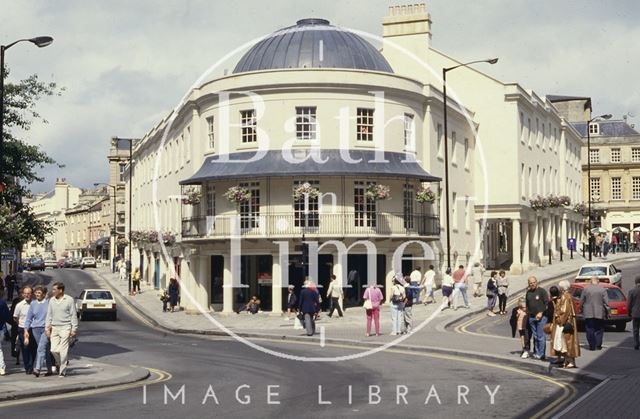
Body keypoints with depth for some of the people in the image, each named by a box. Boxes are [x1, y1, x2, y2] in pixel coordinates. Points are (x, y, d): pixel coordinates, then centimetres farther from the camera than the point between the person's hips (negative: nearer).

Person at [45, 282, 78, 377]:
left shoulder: (69, 300, -3)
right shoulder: (51, 300, 9)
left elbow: (74, 315, -2)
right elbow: (49, 315, 14)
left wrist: (74, 329, -6)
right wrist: (47, 328, 8)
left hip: (65, 328, -4)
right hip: (54, 328, 4)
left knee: (63, 351, -6)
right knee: (54, 350, -3)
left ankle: (62, 371, 3)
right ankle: (60, 364, 23)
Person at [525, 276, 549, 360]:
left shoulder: (542, 291, -3)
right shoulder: (528, 292, 14)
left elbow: (547, 303, -7)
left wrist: (541, 313, -14)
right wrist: (528, 312, 9)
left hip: (541, 317, -6)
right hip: (531, 317, 6)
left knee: (541, 336, -7)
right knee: (535, 336, 9)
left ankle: (541, 355, -5)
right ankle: (536, 353, 15)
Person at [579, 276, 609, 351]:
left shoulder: (586, 289, -2)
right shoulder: (602, 289, -4)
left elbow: (581, 301, 2)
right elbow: (606, 302, -4)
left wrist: (582, 310, 15)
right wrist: (607, 311, 6)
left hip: (588, 313, 0)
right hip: (599, 313, 0)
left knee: (590, 330, 6)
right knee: (599, 330, 11)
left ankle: (592, 346, 3)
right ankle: (598, 345, 9)